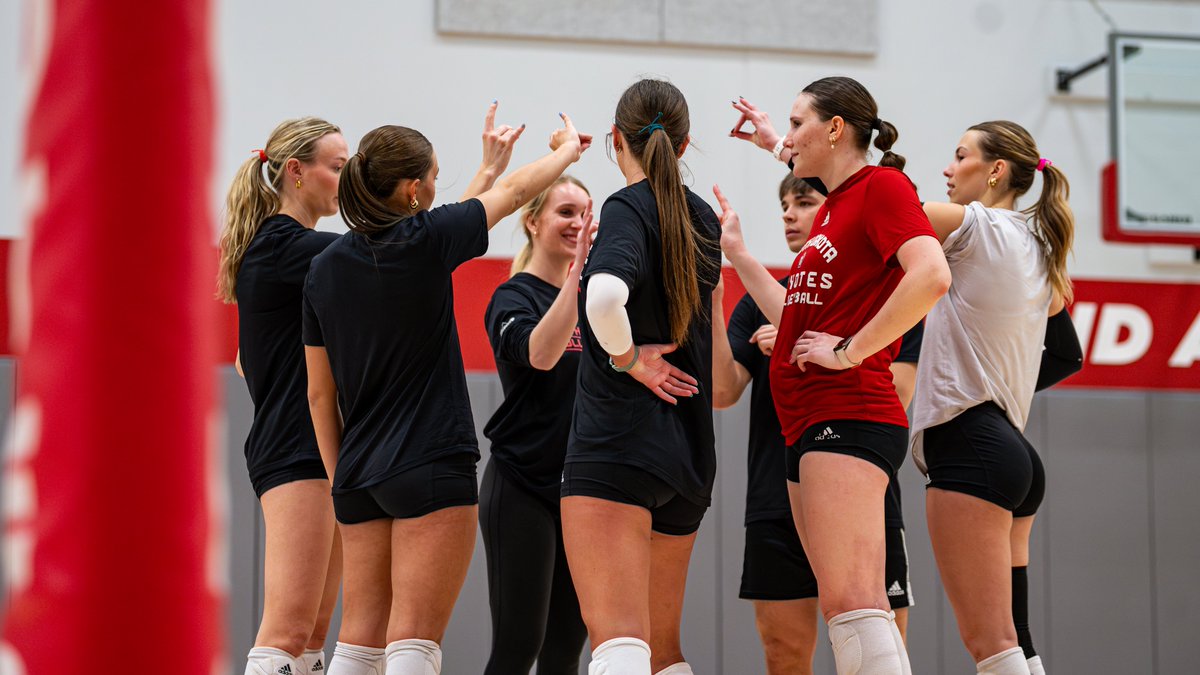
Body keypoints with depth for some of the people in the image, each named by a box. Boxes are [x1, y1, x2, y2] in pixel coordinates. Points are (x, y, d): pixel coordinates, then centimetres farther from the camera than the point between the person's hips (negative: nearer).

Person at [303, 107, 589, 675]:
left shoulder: (325, 268, 7)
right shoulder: (425, 240, -8)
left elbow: (320, 393, 12)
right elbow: (515, 192, 8)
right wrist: (568, 146, 27)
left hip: (358, 474, 6)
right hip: (432, 468, -6)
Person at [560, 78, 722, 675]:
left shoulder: (627, 209, -8)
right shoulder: (702, 219, 13)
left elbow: (605, 295, -30)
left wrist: (627, 357, -14)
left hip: (615, 448, -8)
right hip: (688, 454, 8)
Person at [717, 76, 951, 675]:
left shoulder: (882, 185, -6)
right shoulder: (833, 208, 22)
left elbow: (931, 275, -23)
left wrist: (852, 351, -19)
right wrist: (737, 253, 27)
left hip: (848, 415, -10)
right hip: (810, 422, 10)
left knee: (849, 599, -18)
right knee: (856, 606, 7)